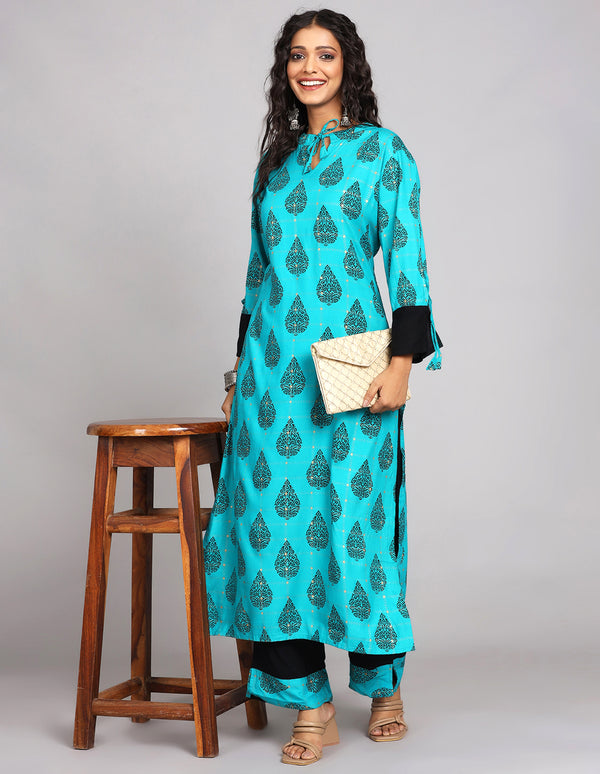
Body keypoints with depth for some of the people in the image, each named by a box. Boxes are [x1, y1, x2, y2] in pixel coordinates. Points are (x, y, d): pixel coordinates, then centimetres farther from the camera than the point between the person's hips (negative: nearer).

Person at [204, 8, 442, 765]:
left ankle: (383, 684, 21)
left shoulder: (384, 151, 1)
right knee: (277, 515, -1)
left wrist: (403, 360, -13)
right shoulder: (277, 158, 15)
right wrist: (242, 363, 16)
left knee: (356, 515, 0)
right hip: (274, 361, 4)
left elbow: (407, 261, -4)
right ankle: (311, 705, 6)